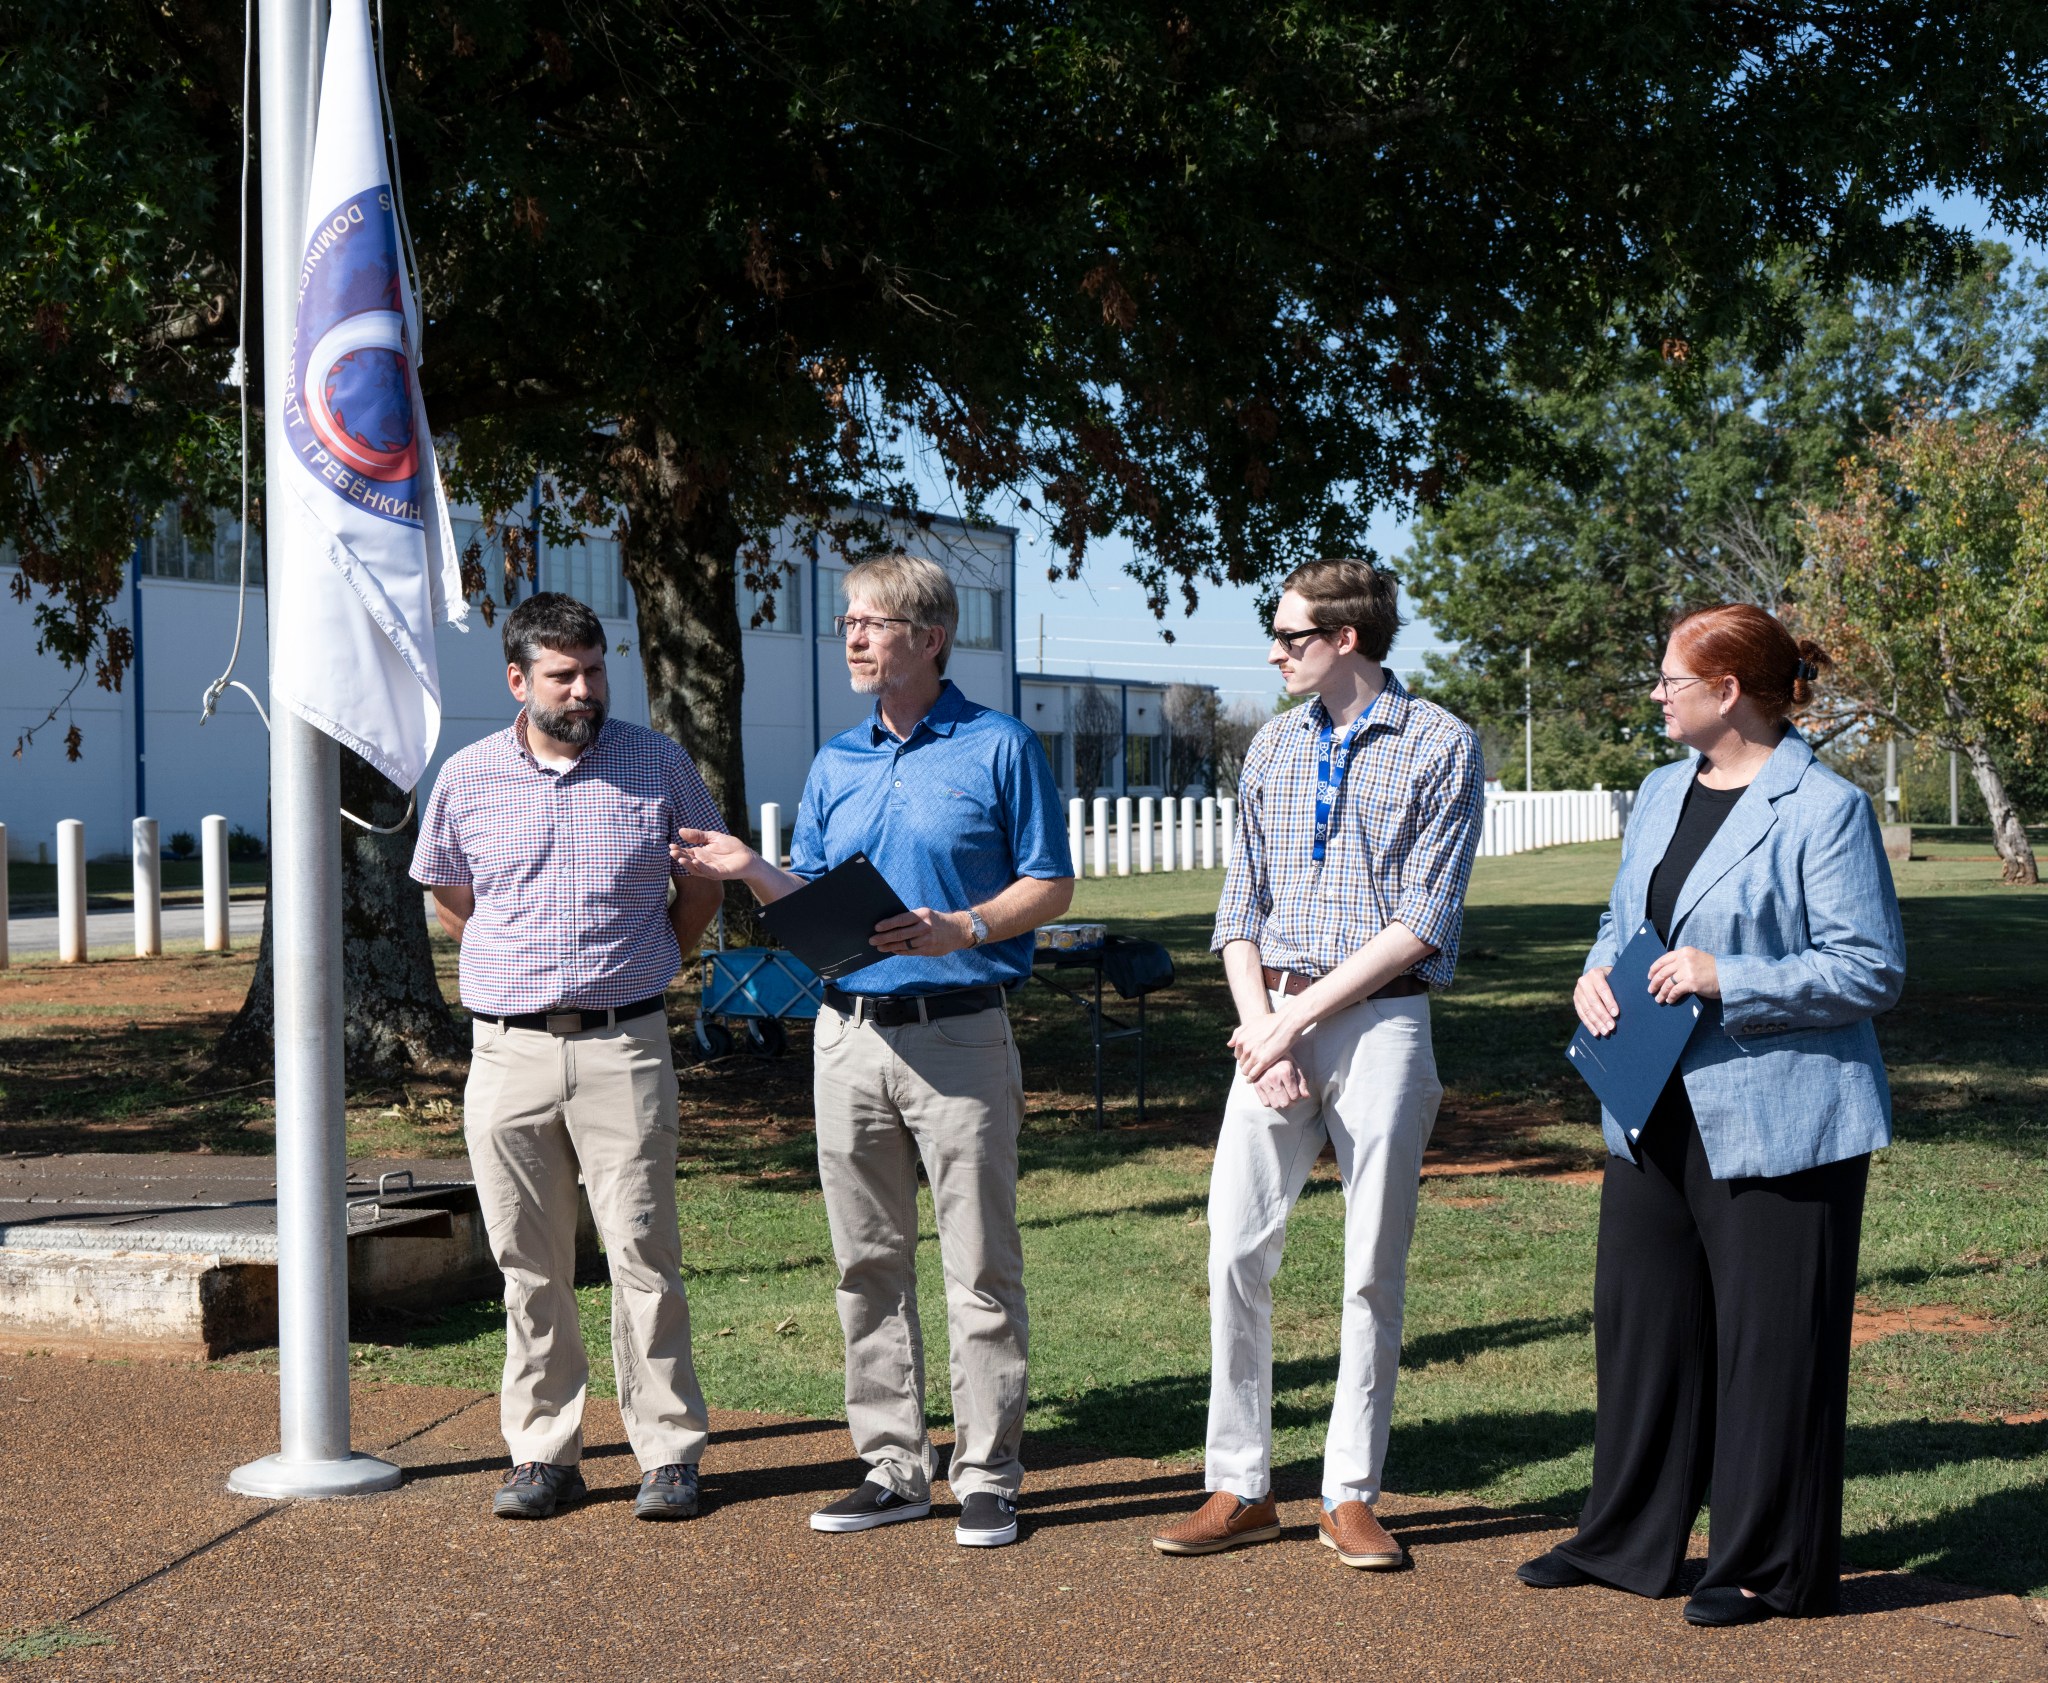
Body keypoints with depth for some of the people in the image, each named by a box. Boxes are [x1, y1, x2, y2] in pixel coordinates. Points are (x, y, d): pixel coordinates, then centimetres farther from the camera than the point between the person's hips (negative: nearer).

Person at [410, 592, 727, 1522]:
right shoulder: (466, 778, 4)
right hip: (507, 1052, 2)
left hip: (624, 1046, -1)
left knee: (643, 1252, -2)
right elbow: (446, 892, 21)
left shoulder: (658, 764, 2)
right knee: (530, 1264, 6)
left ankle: (669, 1453, 7)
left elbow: (706, 871, 17)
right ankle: (544, 1452, 15)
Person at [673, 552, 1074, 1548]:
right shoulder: (834, 766, 15)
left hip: (959, 1033, -5)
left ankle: (987, 1475, 7)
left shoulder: (1000, 748, -1)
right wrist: (752, 873, -2)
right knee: (869, 1264, 9)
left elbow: (1052, 887, -2)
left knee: (980, 1267, -1)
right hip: (849, 1034, 5)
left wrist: (958, 930, -17)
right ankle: (894, 1466, 19)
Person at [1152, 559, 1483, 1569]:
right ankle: (1239, 1488, 9)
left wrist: (1303, 1011, -12)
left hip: (1382, 1022, -4)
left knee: (1374, 1266, 2)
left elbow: (1423, 921, -9)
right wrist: (1259, 1025, -5)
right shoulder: (1274, 748, 13)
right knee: (1235, 1250, 0)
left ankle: (1351, 1496, 11)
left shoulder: (1439, 746, -3)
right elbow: (1241, 905, 10)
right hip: (1275, 1025, 4)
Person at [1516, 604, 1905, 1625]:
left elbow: (1870, 970, -15)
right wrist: (1597, 976, 1)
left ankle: (1769, 1568, 15)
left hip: (1775, 1122, -8)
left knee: (1768, 1340, 1)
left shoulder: (1824, 809, -12)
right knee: (1640, 1317, 14)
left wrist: (1724, 980, -21)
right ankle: (1627, 1541, 28)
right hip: (1658, 1115, 8)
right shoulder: (1661, 793, 13)